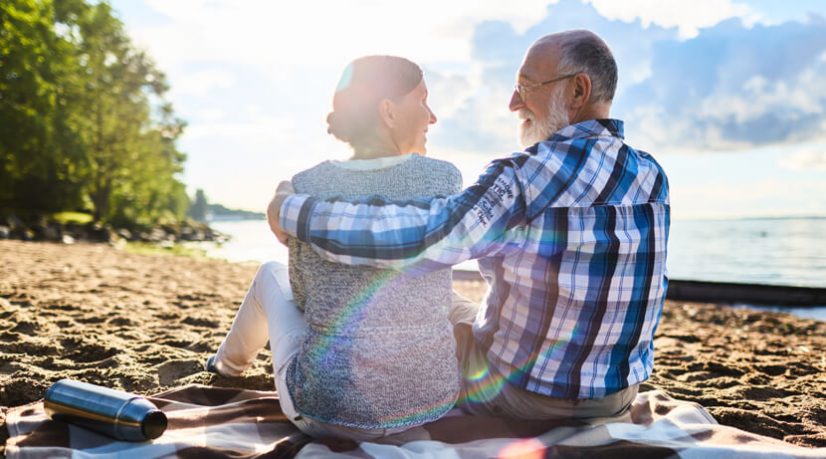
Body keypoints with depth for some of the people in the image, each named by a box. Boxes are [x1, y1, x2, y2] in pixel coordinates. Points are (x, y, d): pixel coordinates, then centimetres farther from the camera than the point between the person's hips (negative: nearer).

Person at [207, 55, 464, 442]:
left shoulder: (306, 187, -9)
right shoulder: (445, 178, -8)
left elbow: (303, 295, 4)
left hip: (330, 407, -1)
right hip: (432, 396, 2)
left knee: (271, 275, 27)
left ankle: (231, 361, 57)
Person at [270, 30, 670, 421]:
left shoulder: (530, 175, -25)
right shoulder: (652, 177, -4)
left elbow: (417, 238, -34)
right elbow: (651, 289, 8)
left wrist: (292, 210, -22)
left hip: (519, 396, -6)